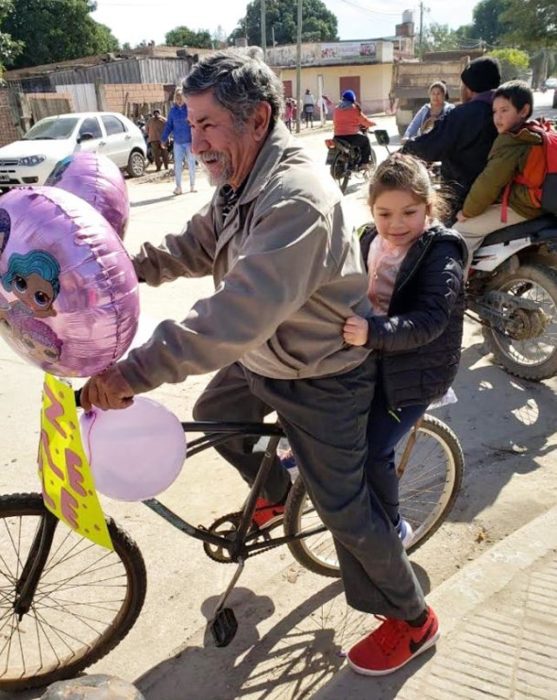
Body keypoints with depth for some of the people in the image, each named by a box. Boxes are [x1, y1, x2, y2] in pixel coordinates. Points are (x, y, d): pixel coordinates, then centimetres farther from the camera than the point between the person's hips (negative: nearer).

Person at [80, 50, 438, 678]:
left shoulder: (298, 199, -32)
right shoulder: (242, 185, 0)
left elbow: (240, 312, -42)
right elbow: (195, 247, 7)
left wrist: (136, 371, -43)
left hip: (321, 379, -9)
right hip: (261, 359, 9)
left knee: (344, 508, 1)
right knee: (211, 416, 24)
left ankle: (412, 620, 27)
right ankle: (275, 493, 50)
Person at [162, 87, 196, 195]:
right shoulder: (173, 110, 5)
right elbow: (169, 125, 11)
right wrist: (163, 139, 8)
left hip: (189, 141, -3)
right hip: (178, 142, 3)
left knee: (191, 164, 6)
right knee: (177, 165, 1)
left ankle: (192, 186, 18)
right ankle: (178, 187, 7)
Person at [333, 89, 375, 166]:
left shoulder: (336, 109, 11)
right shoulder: (354, 108, -4)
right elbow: (364, 121, 1)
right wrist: (372, 123, 21)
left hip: (338, 137, 5)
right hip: (351, 136, -5)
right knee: (365, 140, 21)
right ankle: (364, 162, 17)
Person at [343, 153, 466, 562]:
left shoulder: (441, 253, -18)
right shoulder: (370, 240, 2)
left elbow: (429, 321, -30)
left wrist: (372, 333, -45)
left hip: (415, 369, -6)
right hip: (371, 357, 7)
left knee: (373, 450, -9)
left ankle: (393, 529, 15)